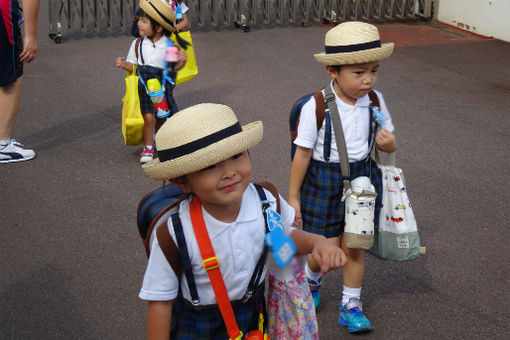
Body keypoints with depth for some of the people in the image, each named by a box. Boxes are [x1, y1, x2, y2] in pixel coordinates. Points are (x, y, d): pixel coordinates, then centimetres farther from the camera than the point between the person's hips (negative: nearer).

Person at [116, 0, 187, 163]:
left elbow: (174, 67, 3)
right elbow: (133, 65, 5)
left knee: (162, 118, 13)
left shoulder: (169, 45, -5)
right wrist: (125, 64, -15)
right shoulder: (138, 44, -2)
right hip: (144, 85, -1)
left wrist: (181, 61, -17)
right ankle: (148, 148, 3)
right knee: (148, 117, -14)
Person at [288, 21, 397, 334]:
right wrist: (293, 197, -5)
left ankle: (351, 306, 28)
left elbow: (389, 142, 9)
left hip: (362, 179, 3)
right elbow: (303, 154, -11)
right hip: (323, 182, -3)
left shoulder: (375, 101, -6)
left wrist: (389, 143, -16)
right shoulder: (316, 107, -19)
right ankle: (311, 279, 38)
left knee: (354, 247, 9)